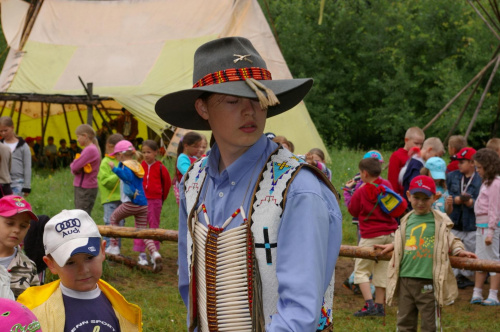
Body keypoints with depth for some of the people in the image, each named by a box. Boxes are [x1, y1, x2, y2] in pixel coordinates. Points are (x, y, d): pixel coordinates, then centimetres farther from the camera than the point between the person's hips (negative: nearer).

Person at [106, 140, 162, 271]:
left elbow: (128, 176, -28)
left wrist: (115, 168, -32)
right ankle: (154, 253, -16)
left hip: (130, 203, -7)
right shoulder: (137, 165, 17)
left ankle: (114, 246, 21)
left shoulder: (126, 165, -8)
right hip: (143, 204, 7)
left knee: (113, 218, 19)